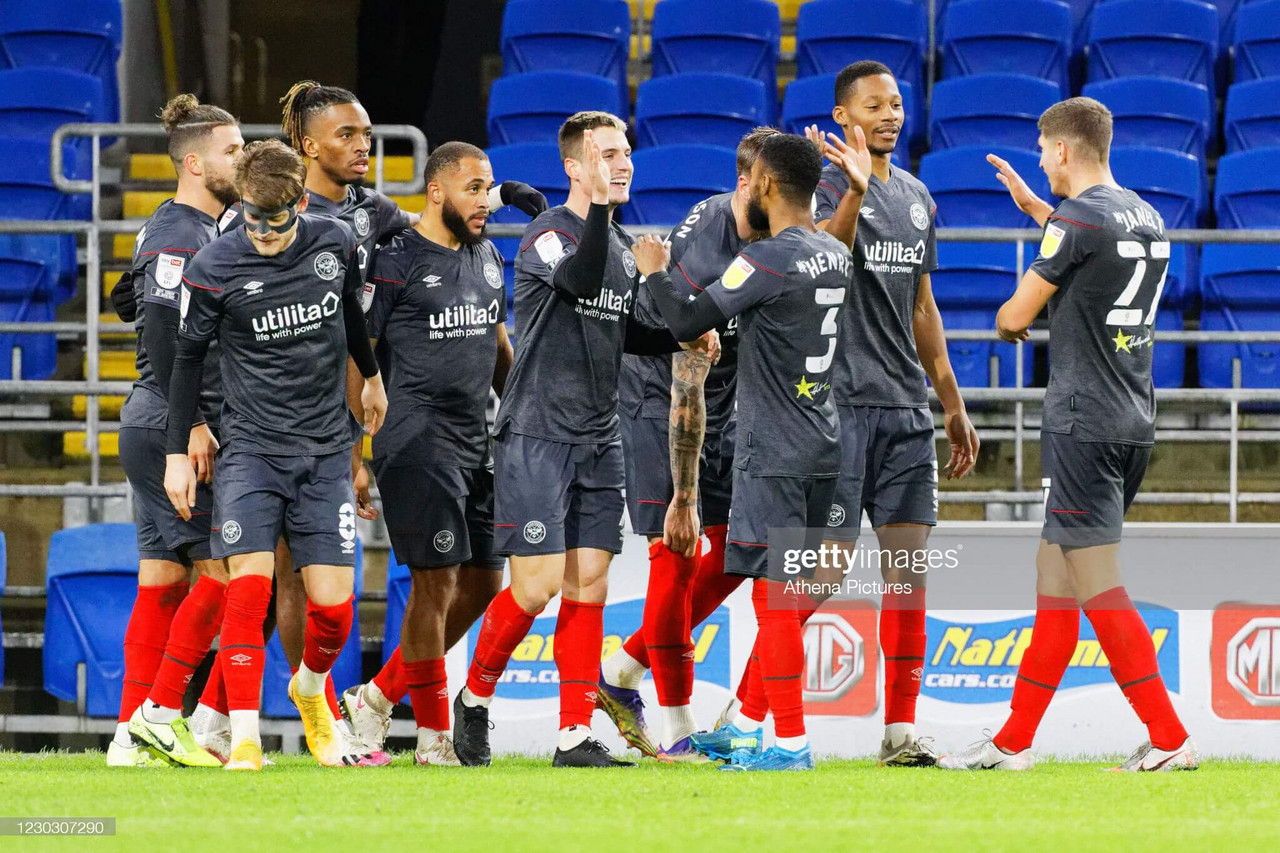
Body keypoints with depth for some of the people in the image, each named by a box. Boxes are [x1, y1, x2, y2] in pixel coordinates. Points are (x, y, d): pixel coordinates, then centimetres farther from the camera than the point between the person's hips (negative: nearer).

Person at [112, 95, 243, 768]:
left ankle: (132, 736, 6)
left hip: (157, 428, 10)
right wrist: (191, 423, -21)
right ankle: (159, 713, -7)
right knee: (221, 568, -9)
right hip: (174, 428, -10)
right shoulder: (177, 237, -13)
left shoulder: (207, 231, 17)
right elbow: (162, 333, -20)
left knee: (163, 575, 7)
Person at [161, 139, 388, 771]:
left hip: (326, 450, 2)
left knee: (333, 605, -2)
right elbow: (188, 356, 2)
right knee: (249, 586, -18)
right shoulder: (214, 268, -10)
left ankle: (309, 689, 30)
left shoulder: (335, 244, -2)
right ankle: (244, 737, -14)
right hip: (252, 448, -2)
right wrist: (178, 452, 1)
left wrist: (371, 377, 35)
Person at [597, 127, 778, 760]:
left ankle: (621, 674, 16)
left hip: (720, 403, 9)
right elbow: (686, 392, -29)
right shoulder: (707, 262, -30)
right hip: (653, 394, -9)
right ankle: (677, 727, -10)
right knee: (677, 552, -13)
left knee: (734, 552, 3)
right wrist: (684, 498, -26)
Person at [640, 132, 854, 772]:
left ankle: (791, 742, -8)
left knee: (774, 594, -7)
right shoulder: (837, 258, 10)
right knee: (782, 594, 14)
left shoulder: (768, 260, -16)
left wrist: (654, 273, 4)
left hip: (774, 455, -8)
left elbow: (686, 324, -12)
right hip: (822, 449, 8)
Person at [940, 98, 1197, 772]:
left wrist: (1007, 319, 17)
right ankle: (1014, 741, 16)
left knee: (1097, 587, -8)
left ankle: (1169, 740, -12)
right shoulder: (1145, 217, 12)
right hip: (1133, 420, 9)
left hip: (1083, 424, -9)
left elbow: (1016, 316, -7)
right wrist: (1033, 206, 39)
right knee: (1054, 578, 12)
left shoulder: (1078, 216, -13)